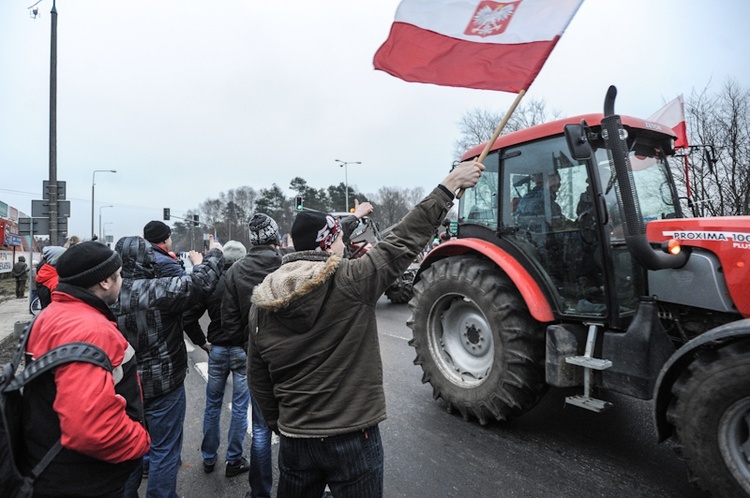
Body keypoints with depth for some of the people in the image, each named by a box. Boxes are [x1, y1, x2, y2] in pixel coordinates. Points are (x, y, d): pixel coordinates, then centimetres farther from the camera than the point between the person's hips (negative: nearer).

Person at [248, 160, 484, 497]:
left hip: (294, 440, 5)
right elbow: (405, 239, -14)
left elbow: (258, 381, 4)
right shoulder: (350, 281, -19)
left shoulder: (261, 304, -4)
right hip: (353, 439, -4)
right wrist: (450, 185, -5)